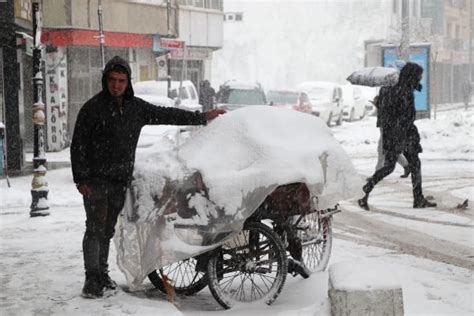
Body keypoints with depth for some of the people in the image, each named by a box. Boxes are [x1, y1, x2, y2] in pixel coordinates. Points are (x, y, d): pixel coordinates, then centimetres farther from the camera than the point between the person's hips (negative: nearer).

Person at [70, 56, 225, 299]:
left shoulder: (136, 107, 9)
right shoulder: (93, 108, -7)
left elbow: (167, 115, 18)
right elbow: (78, 145, -7)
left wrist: (203, 117, 19)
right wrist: (80, 179, -13)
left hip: (120, 181, 5)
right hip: (96, 181, -5)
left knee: (108, 230, 13)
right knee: (95, 230, -8)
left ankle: (102, 274, 23)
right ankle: (92, 280, -5)